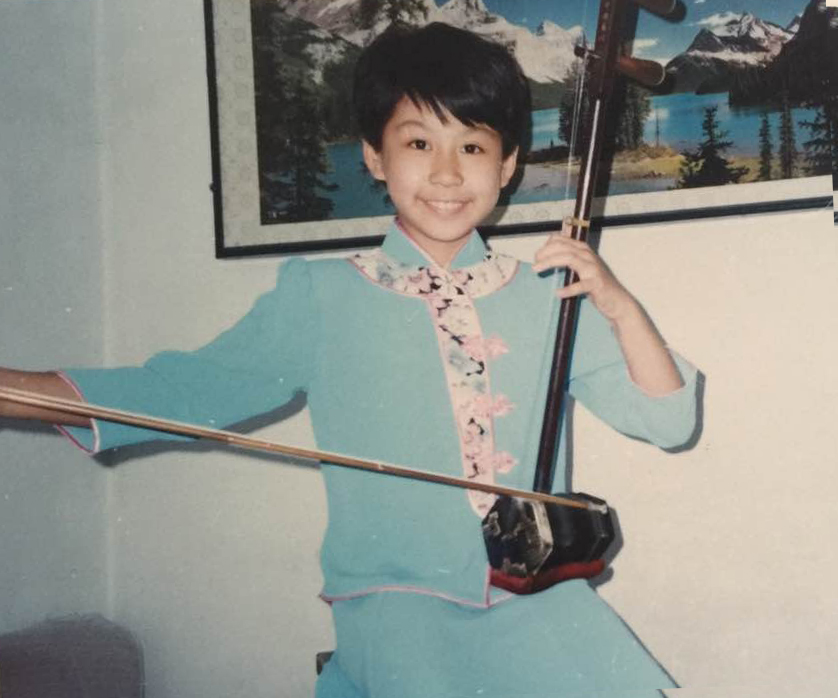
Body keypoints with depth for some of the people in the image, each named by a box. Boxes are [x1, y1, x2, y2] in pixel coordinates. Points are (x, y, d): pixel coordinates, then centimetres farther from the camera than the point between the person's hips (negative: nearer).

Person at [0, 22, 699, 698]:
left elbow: (666, 421, 6)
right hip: (396, 593, -2)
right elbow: (194, 388, -1)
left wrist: (618, 305, -11)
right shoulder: (321, 298, 2)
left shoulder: (549, 294, 6)